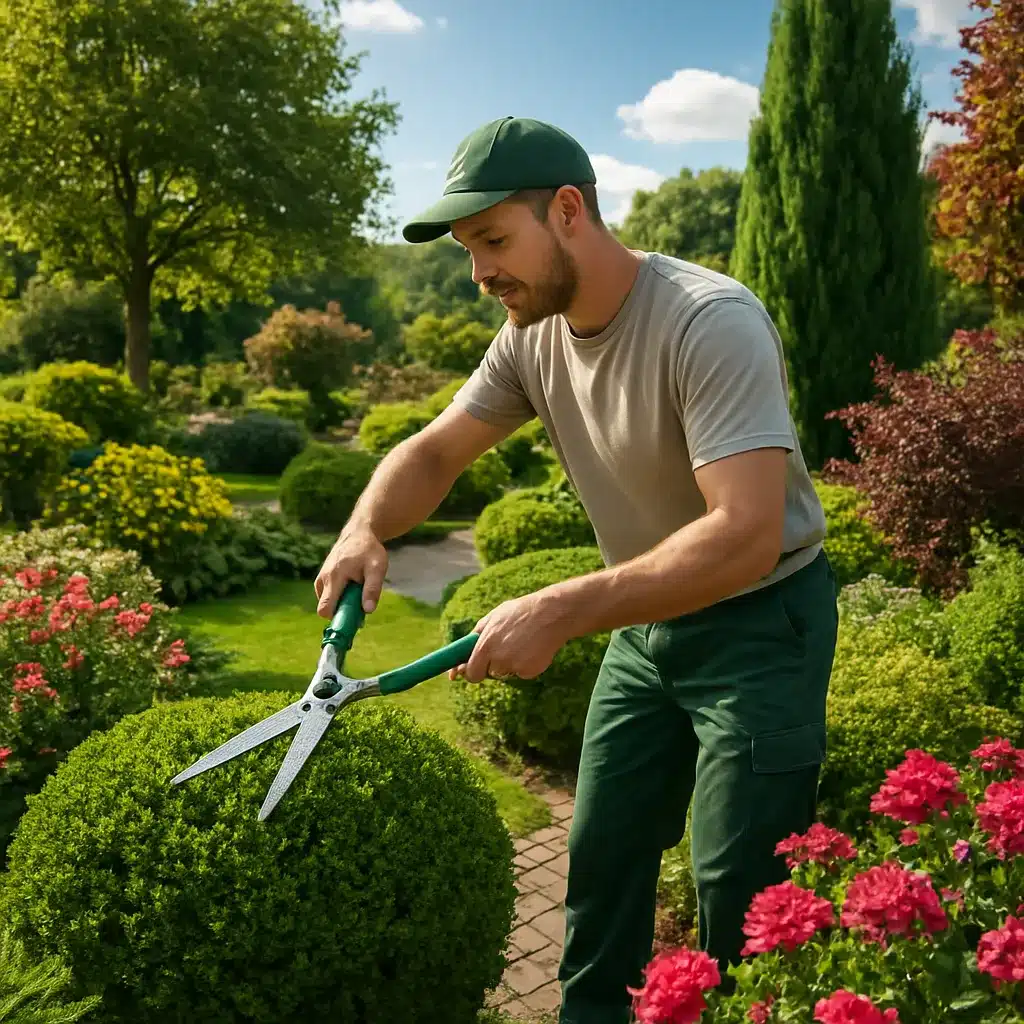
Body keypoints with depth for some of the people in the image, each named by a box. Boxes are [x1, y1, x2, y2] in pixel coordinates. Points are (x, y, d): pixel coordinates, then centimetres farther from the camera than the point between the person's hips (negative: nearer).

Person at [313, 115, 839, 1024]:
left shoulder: (711, 322, -27)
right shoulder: (532, 335, -5)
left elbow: (745, 537, -35)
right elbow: (436, 450, 2)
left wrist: (561, 612, -41)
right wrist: (367, 529, -19)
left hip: (761, 618, -7)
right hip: (647, 617, 7)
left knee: (739, 893, -1)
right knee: (601, 857, 15)